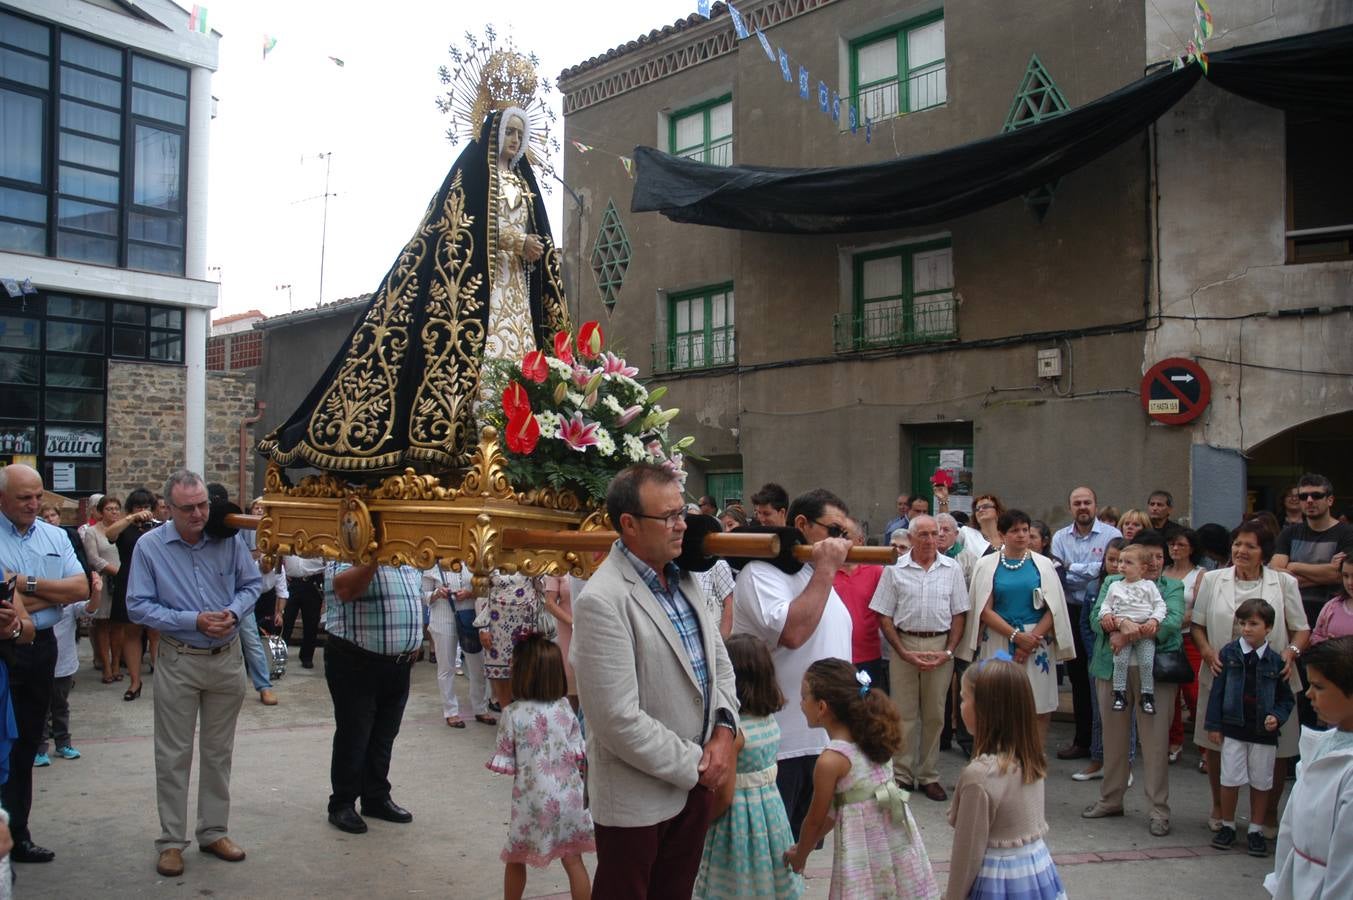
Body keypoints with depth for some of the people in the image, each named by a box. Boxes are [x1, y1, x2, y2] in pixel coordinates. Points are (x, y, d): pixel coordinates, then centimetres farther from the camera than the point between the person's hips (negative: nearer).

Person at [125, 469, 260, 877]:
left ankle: (214, 832, 26)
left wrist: (234, 612, -15)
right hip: (178, 662, -2)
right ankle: (171, 841, 18)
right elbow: (138, 607, -11)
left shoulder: (229, 538, -5)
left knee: (218, 751, 13)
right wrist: (193, 620, -19)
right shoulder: (149, 546, -10)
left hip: (227, 658, 2)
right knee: (174, 755, 5)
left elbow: (252, 583, 5)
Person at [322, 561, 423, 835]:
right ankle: (342, 804, 16)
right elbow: (346, 589, -30)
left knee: (384, 735, 16)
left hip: (400, 664, 7)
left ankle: (377, 798, 29)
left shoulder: (409, 563, 11)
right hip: (356, 662, -6)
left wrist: (413, 647, 15)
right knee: (353, 735, 3)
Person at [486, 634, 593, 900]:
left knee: (515, 859, 18)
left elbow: (504, 764, -7)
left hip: (532, 799, -2)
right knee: (573, 861, 11)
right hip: (568, 797, 2)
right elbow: (579, 755, -1)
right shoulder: (565, 708, -2)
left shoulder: (512, 714, -11)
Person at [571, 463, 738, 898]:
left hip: (696, 781, 7)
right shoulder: (602, 600, -22)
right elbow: (618, 719, -25)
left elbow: (719, 661, 12)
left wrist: (724, 732, -5)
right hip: (638, 797, -7)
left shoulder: (685, 579, 5)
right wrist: (696, 765, -16)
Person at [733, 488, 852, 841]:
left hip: (822, 738, 9)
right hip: (778, 745, -9)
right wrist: (825, 569, -23)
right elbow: (792, 633, -31)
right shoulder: (762, 572, -15)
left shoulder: (817, 577, 16)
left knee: (805, 840, 19)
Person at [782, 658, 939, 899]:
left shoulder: (830, 761, -19)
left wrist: (800, 855, 13)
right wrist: (807, 844, 20)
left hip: (865, 855, -7)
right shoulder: (872, 739, 3)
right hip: (900, 843, 7)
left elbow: (816, 819, -6)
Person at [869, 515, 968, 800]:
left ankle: (929, 776, 20)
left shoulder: (952, 569, 4)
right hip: (904, 644, -1)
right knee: (904, 713, 5)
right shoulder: (895, 569, -1)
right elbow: (884, 616, -1)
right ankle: (902, 775, 16)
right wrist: (904, 652, -7)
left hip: (940, 645, 1)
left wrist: (949, 651, -5)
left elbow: (959, 614, 5)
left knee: (935, 714, 9)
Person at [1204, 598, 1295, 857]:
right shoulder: (1229, 654, -3)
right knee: (1230, 779, 4)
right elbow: (1217, 690, 0)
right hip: (1234, 728, 0)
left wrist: (1277, 717, -12)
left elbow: (1286, 697, 7)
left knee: (1261, 782, 9)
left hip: (1263, 731, 0)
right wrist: (1214, 725, -2)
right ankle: (1227, 826, 20)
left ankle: (1256, 830, 22)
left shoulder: (1275, 661, -2)